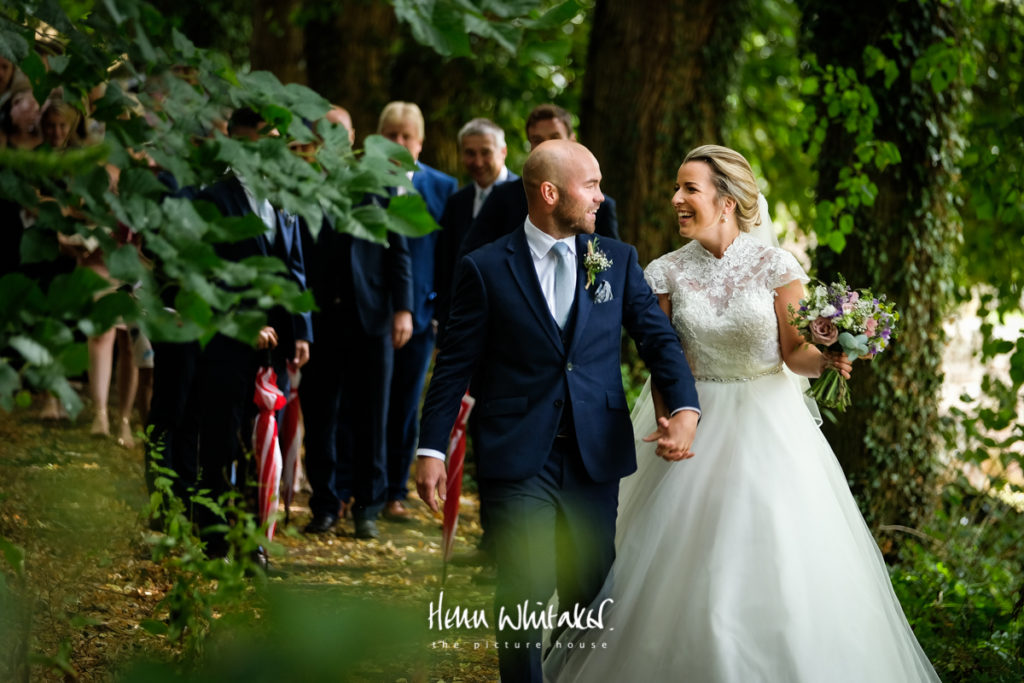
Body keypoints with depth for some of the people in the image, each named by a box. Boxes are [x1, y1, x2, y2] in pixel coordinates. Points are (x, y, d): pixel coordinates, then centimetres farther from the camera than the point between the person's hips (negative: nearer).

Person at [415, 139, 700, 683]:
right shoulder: (485, 269, -2)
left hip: (596, 458, 3)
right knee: (523, 597, -5)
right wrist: (432, 449, -3)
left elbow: (658, 338, 3)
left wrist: (684, 409, -14)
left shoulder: (617, 260, 7)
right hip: (517, 460, -3)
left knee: (590, 596, 10)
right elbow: (455, 365, 1)